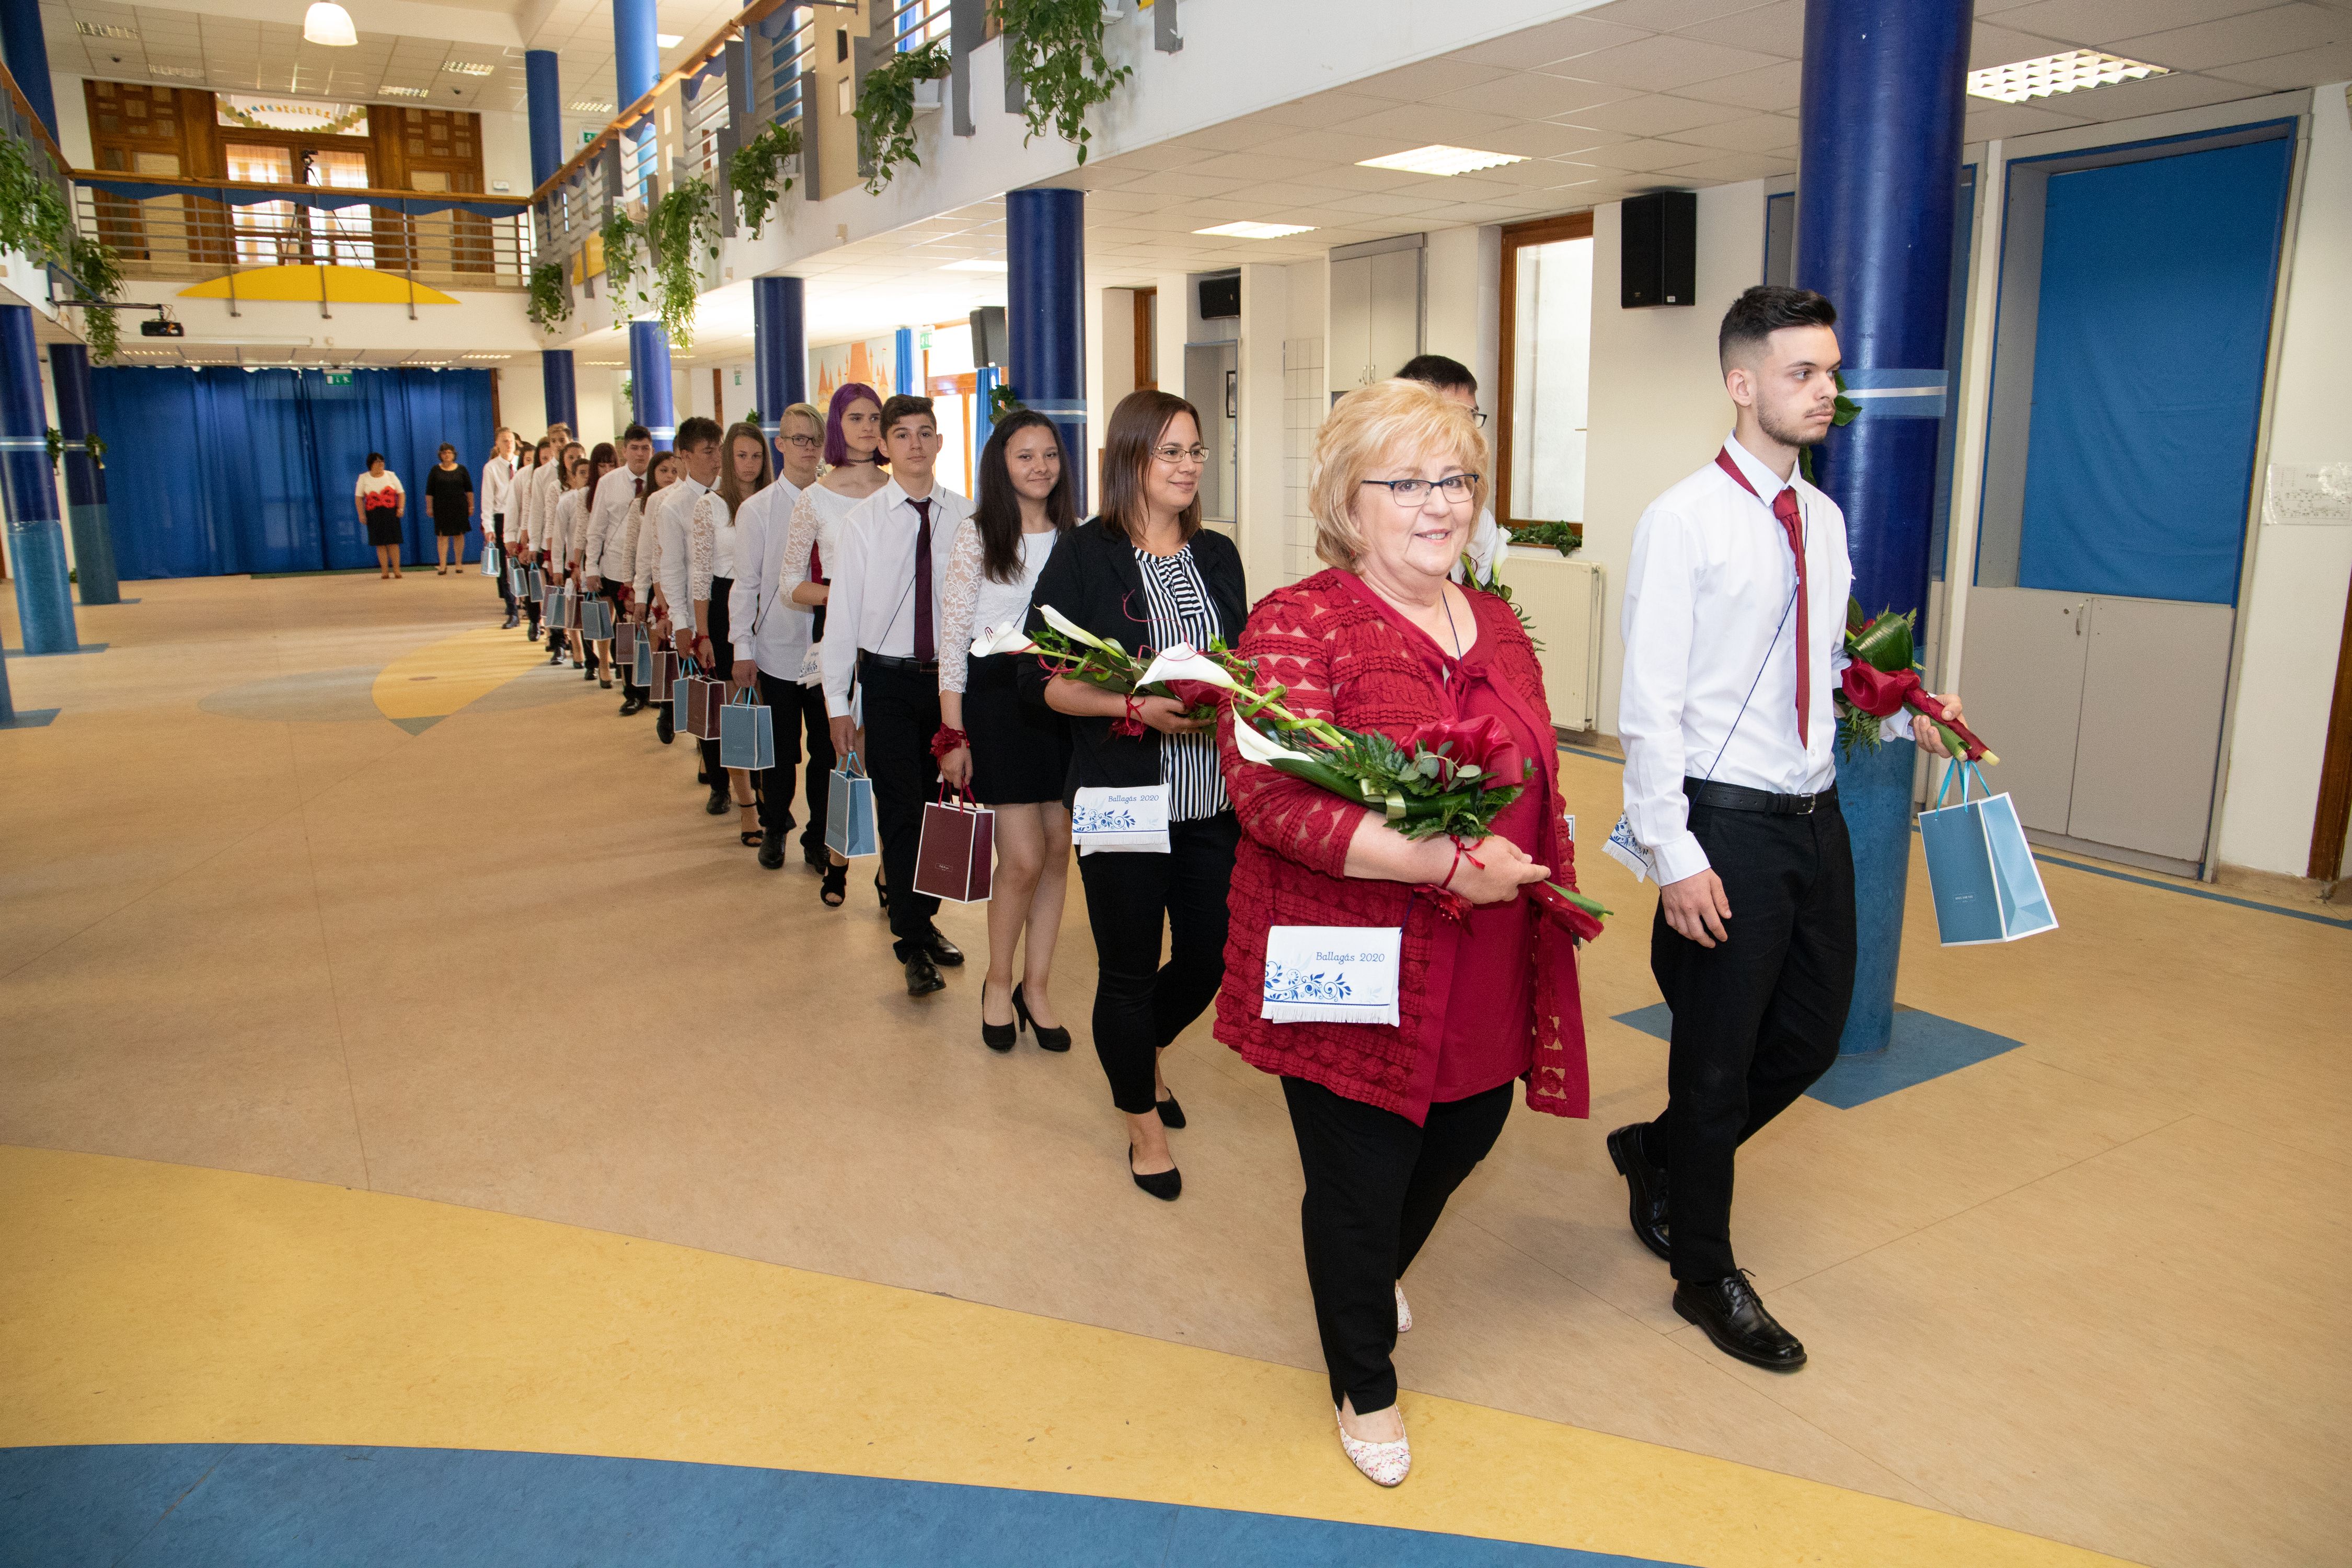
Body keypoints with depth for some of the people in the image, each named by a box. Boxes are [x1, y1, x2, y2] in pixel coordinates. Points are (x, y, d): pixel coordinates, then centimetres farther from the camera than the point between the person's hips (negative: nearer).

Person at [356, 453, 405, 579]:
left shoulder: (391, 475, 8)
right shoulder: (364, 478, 5)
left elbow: (401, 493, 7)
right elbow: (359, 498, 4)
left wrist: (401, 508, -6)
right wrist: (361, 514, -5)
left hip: (391, 513, 0)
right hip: (374, 515, 0)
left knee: (393, 542, -3)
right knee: (380, 543, 0)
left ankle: (397, 570, 2)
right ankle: (385, 571, 5)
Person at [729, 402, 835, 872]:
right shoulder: (757, 509, 1)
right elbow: (747, 583, 1)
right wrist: (743, 649, -2)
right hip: (779, 650, 0)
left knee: (827, 748, 5)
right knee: (781, 750, 10)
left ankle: (819, 838, 21)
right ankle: (774, 830, 31)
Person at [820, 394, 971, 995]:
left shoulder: (966, 517, 0)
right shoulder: (864, 520, -3)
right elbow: (842, 612, -2)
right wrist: (837, 702, -3)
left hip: (951, 675, 2)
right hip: (889, 679, -2)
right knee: (900, 808, -1)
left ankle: (923, 917, 31)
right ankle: (913, 943, 7)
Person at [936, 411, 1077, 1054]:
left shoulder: (1075, 537, 9)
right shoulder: (977, 536, -2)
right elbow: (953, 636, -4)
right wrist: (953, 732, -8)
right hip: (997, 695, -4)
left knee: (1057, 851, 5)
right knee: (1024, 857, -7)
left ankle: (1036, 987, 20)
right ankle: (998, 983, 16)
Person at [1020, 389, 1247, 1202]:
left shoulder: (1218, 555, 10)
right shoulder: (1084, 555, -6)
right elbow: (1043, 677, -9)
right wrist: (1138, 707, -22)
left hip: (1214, 796, 5)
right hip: (1122, 797, -5)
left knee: (1213, 953, 12)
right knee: (1128, 965, 7)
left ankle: (1143, 1050, 44)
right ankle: (1143, 1120, 30)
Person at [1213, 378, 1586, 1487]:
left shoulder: (1497, 627, 8)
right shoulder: (1299, 623, -14)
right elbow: (1270, 795, -25)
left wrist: (1541, 883, 11)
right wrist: (1447, 864, -30)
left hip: (1481, 975, 7)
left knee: (1465, 1135, 23)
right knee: (1360, 1178, 9)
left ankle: (1378, 1267, 58)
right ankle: (1364, 1385, 37)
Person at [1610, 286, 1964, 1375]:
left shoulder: (1824, 520, 10)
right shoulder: (1684, 522, -12)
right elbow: (1649, 707, -16)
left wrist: (1904, 711, 0)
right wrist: (1674, 857, -19)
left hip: (1816, 819, 7)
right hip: (1728, 825, -7)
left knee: (1810, 1036, 17)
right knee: (1719, 1054, 7)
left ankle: (1658, 1152, 42)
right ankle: (1705, 1276, 28)